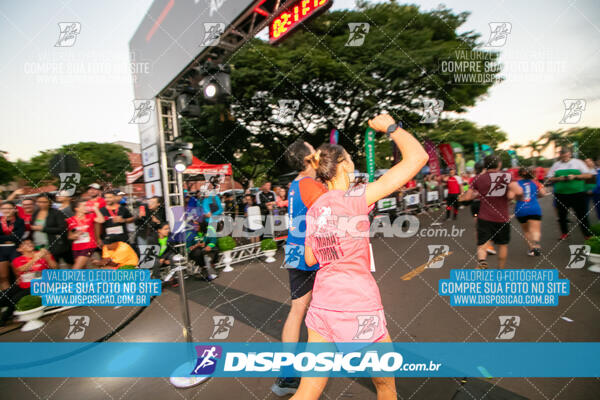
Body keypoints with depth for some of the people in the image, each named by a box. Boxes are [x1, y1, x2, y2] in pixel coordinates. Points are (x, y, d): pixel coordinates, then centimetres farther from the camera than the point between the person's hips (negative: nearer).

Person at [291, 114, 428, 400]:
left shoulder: (313, 210, 3)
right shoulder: (355, 198, -15)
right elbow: (418, 157, -14)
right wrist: (389, 126, -1)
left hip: (322, 305, 6)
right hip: (358, 308, -5)